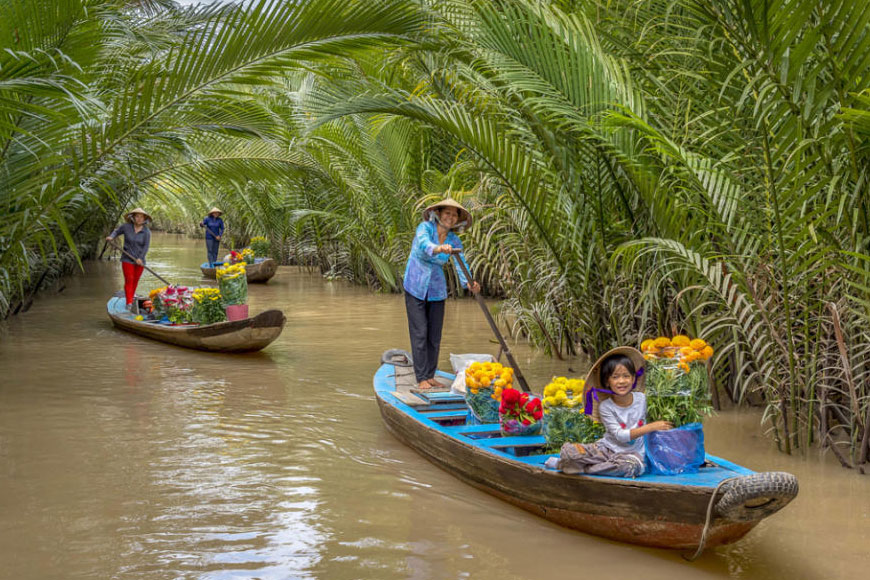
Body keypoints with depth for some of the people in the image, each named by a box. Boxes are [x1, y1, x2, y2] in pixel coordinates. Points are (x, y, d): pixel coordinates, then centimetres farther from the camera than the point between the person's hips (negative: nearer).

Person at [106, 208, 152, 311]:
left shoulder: (146, 232, -5)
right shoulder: (126, 227, -5)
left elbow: (146, 246, -8)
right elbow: (117, 231, 13)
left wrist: (140, 258, -18)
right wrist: (111, 237, -7)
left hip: (139, 260, 1)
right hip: (127, 259, -1)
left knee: (135, 280, 11)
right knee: (129, 280, -8)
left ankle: (132, 296, 37)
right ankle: (129, 303, -11)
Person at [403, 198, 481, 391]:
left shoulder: (454, 241, -2)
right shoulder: (425, 228, -14)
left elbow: (461, 265, -14)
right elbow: (424, 243, -36)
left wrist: (469, 283, -35)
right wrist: (438, 249, -59)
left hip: (437, 290, 4)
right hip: (416, 288, -4)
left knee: (435, 335, 7)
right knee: (419, 333, -6)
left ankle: (430, 376, 18)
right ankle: (422, 379, -3)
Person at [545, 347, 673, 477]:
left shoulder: (641, 399, 0)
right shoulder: (605, 407, -7)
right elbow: (620, 436, -16)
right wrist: (651, 427, -21)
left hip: (632, 452, 2)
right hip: (607, 448, -2)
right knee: (568, 449, -25)